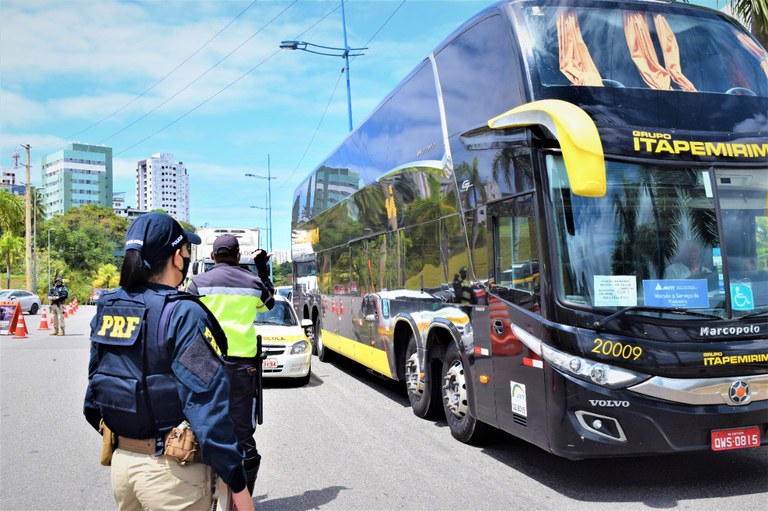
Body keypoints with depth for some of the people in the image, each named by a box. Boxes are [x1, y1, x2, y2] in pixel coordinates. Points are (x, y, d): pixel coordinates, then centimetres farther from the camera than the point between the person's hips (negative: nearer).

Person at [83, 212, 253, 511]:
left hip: (121, 461, 7)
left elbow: (96, 385, 12)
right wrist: (238, 485, -17)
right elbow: (208, 406, -22)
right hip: (172, 473, -7)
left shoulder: (107, 310, 3)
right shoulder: (183, 314, -19)